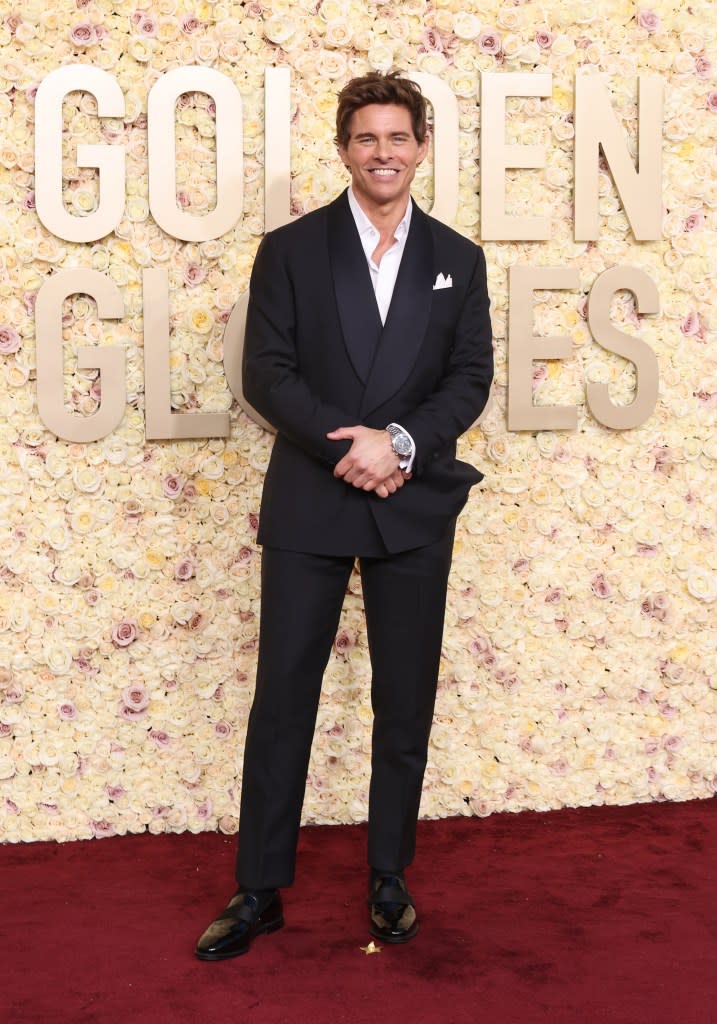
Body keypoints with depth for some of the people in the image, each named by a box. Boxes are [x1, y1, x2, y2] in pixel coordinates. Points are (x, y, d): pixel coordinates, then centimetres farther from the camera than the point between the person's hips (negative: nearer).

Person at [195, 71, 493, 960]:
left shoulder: (457, 260, 8)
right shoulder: (290, 249, 2)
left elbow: (471, 379, 2)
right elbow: (265, 373, -4)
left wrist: (401, 442, -14)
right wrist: (349, 445, -16)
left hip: (415, 505, 2)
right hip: (308, 504, -1)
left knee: (405, 703, 8)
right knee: (282, 697, 3)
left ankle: (389, 880, 23)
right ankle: (259, 889, 14)